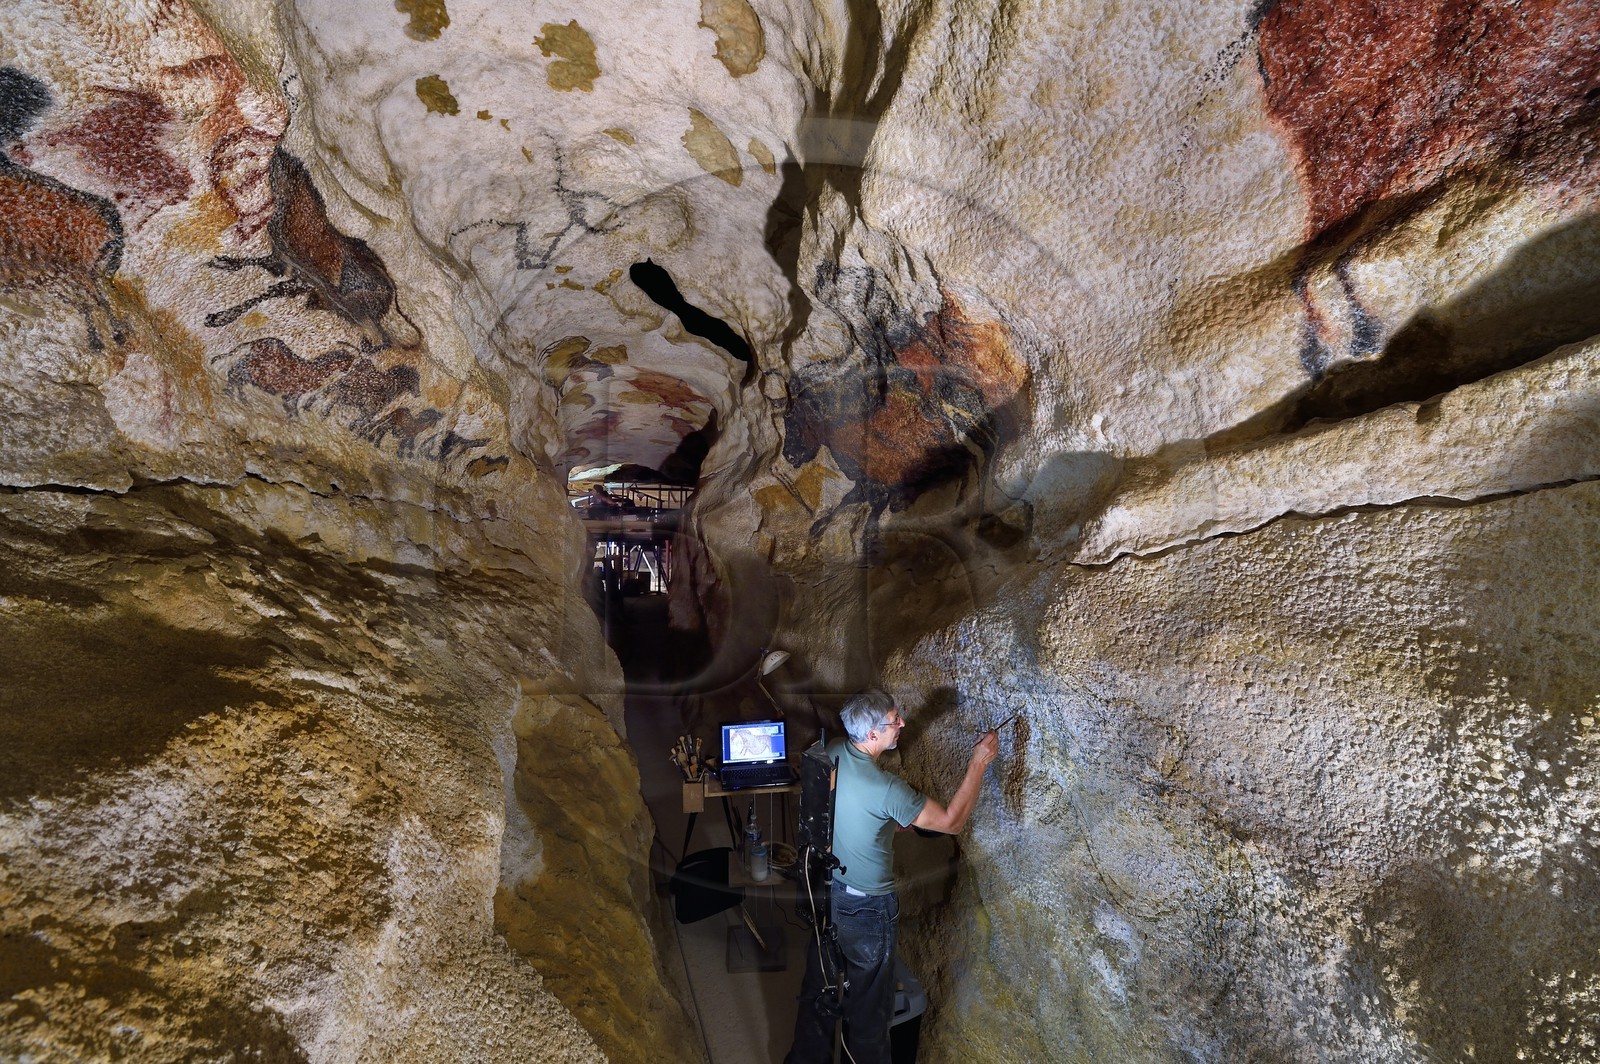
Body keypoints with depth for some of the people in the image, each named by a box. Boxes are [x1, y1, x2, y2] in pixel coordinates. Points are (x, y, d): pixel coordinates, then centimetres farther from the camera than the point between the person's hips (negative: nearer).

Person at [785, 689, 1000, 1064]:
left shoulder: (831, 753, -13)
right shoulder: (887, 789, -33)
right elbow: (952, 822, -21)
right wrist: (979, 763, -17)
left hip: (824, 890, 7)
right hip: (866, 909, -7)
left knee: (818, 985, 27)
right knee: (868, 1004, 19)